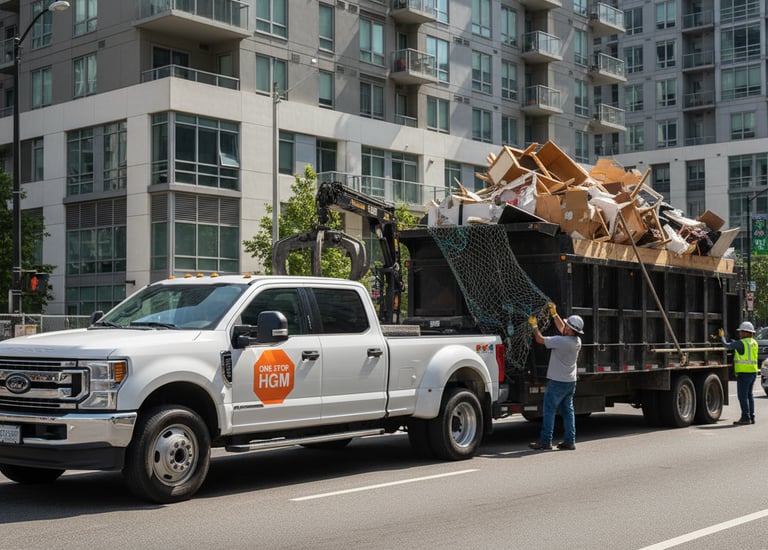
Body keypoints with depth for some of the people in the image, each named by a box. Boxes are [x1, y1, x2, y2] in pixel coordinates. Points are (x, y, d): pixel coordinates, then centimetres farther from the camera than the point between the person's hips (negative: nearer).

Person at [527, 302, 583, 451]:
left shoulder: (561, 341, -23)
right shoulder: (577, 341, 2)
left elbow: (539, 339, -14)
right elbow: (561, 329, 20)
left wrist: (534, 325, 2)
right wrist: (554, 313, 21)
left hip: (557, 382, -8)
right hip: (570, 381, 8)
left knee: (549, 410, -1)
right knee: (568, 410, 11)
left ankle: (545, 440, 1)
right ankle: (570, 441, 11)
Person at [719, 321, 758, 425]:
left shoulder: (741, 343, -14)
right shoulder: (754, 343, 11)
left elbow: (726, 345, -6)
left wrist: (722, 336, 11)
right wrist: (735, 343, 24)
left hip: (744, 372, -9)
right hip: (753, 371, 9)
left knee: (743, 396, -5)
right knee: (749, 395, 15)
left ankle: (746, 418, -6)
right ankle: (751, 417, 16)